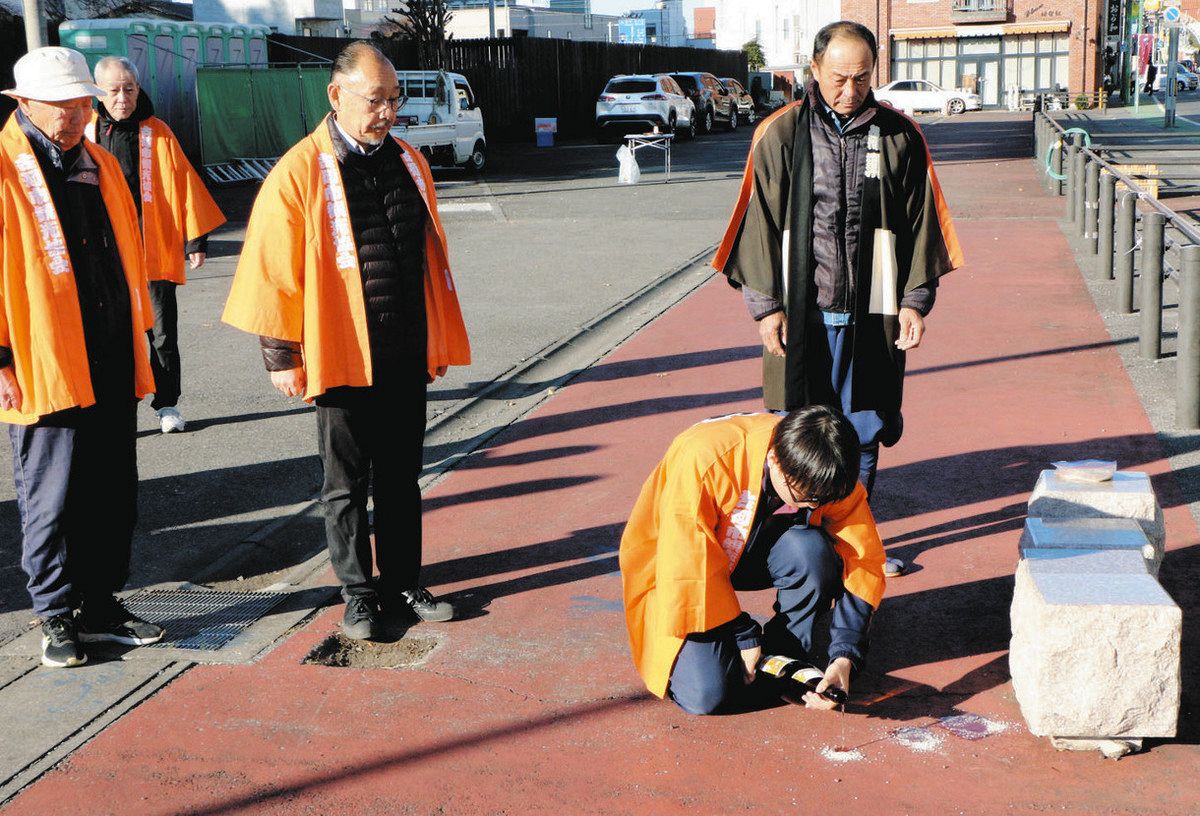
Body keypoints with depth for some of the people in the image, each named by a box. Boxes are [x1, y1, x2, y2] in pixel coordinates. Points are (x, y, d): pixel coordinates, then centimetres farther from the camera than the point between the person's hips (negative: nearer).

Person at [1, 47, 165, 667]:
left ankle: (101, 604, 26)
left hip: (113, 368, 7)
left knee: (113, 495, 12)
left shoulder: (101, 165, 13)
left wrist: (138, 339, 17)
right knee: (51, 500, 3)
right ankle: (57, 616, 18)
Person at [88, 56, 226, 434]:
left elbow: (184, 185, 0)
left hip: (155, 250, -1)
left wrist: (195, 239, -2)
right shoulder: (87, 134, 2)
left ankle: (167, 404, 21)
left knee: (163, 334, 7)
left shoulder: (157, 133, -1)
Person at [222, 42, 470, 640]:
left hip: (406, 359, 5)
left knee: (401, 478, 14)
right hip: (341, 360, -4)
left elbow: (433, 258, 14)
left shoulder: (408, 162, 7)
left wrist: (441, 339, 14)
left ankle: (402, 583, 27)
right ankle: (358, 594, 21)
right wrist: (281, 357, -8)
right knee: (347, 484, 9)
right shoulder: (299, 172, -10)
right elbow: (273, 271, -8)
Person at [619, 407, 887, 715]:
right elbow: (687, 565, -29)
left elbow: (863, 562, -16)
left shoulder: (824, 475, -20)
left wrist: (845, 658, -25)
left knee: (813, 549, -30)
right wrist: (744, 636, -23)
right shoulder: (704, 459, -34)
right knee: (706, 695, -24)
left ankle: (788, 655, -7)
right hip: (676, 570, -4)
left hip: (753, 550, 4)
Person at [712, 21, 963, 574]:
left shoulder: (899, 137, 5)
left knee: (864, 433, 9)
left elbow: (920, 224, 9)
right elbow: (760, 224, 2)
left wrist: (915, 301, 3)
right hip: (800, 314, -1)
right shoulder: (780, 135, 1)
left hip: (872, 314, 2)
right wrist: (766, 306, -2)